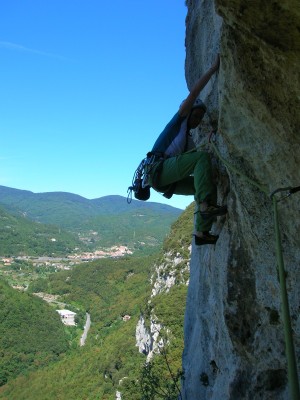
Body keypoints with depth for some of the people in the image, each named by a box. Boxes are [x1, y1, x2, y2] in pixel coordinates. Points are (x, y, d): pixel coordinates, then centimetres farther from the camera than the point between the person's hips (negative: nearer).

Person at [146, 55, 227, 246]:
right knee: (202, 157, -21)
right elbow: (194, 92, 2)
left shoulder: (190, 140, 31)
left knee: (208, 184, 0)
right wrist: (214, 68, 4)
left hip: (167, 180, 8)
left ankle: (202, 232, -7)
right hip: (159, 170, -8)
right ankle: (206, 205, -33)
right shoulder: (179, 121, 12)